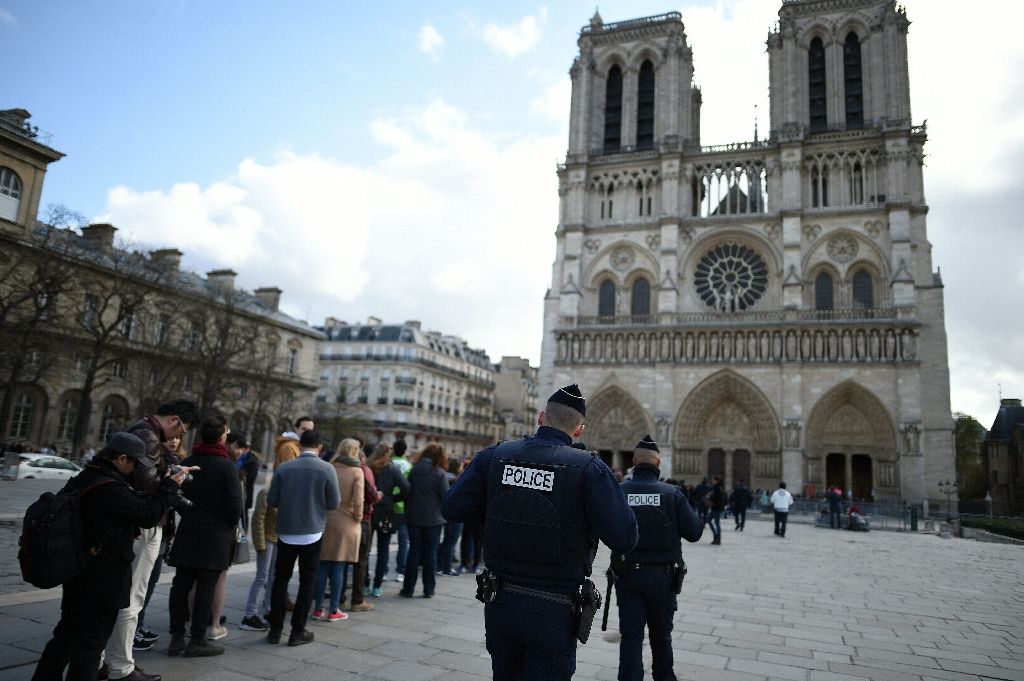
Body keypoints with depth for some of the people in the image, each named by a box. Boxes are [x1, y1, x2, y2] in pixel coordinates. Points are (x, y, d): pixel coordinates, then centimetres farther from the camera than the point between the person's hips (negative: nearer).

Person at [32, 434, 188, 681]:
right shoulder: (108, 489, -26)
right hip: (102, 581, -10)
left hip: (78, 574, 10)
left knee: (67, 635, 22)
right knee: (91, 641, 4)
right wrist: (169, 485, -11)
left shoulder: (83, 479, 6)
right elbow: (148, 515, -21)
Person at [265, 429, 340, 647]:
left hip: (286, 532, 2)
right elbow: (334, 503, -7)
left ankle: (275, 629, 18)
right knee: (306, 582, 9)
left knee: (280, 579, 15)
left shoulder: (283, 468, -6)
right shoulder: (327, 469, -11)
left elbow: (272, 500, -2)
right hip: (312, 533, -2)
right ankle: (298, 631, 12)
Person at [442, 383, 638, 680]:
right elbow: (624, 539, -16)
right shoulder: (589, 467, -13)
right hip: (553, 611, -4)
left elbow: (451, 509, -1)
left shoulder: (494, 455, -4)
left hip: (499, 603, 4)